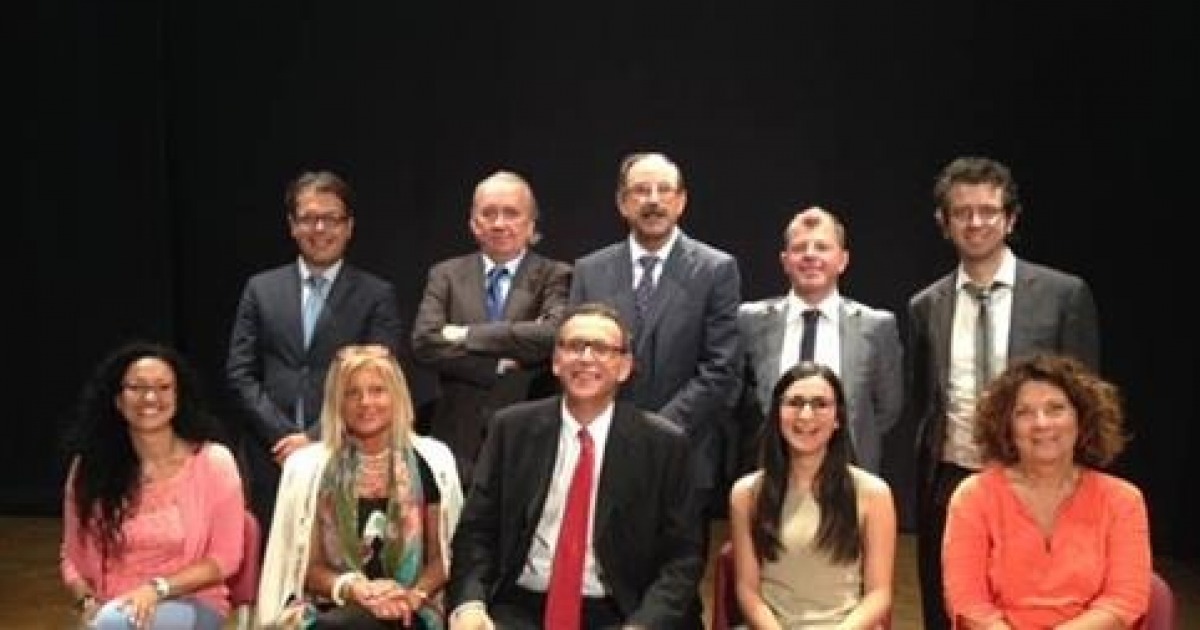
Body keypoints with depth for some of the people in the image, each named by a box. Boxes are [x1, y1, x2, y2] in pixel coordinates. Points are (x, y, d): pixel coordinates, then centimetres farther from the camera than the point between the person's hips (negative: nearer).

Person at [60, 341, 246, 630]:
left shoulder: (213, 461, -5)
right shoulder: (89, 466, 4)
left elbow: (225, 558, -3)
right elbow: (72, 558, 12)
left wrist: (158, 589, -16)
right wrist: (88, 601, -9)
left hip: (193, 606, -2)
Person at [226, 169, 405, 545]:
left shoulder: (377, 296, 5)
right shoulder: (261, 289, 12)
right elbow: (240, 373, 6)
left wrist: (315, 437, -11)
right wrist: (282, 435, -6)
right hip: (273, 458, 2)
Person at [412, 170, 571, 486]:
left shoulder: (553, 276, 4)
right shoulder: (446, 275, 10)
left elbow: (554, 335, -15)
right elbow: (423, 342, -3)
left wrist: (468, 335, -11)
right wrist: (501, 364, -12)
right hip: (458, 440, 2)